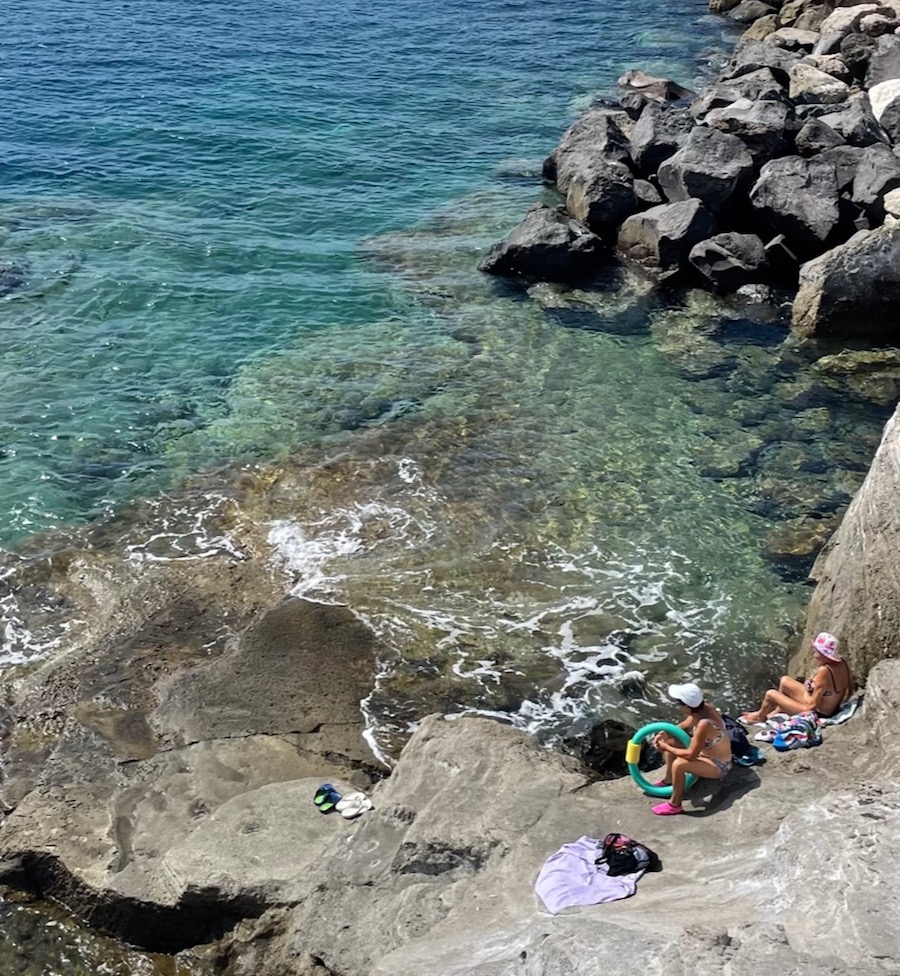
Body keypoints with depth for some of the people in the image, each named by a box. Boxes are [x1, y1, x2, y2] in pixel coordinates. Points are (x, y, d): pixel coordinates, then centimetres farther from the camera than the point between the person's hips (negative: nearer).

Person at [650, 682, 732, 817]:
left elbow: (690, 755, -33)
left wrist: (666, 748, -21)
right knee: (669, 741, 7)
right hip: (706, 752, 9)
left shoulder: (704, 724, -38)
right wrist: (664, 734, -10)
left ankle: (674, 805, -10)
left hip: (718, 765, -9)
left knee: (678, 764, -30)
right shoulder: (701, 708, -13)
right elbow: (684, 726, 5)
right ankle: (668, 779, 24)